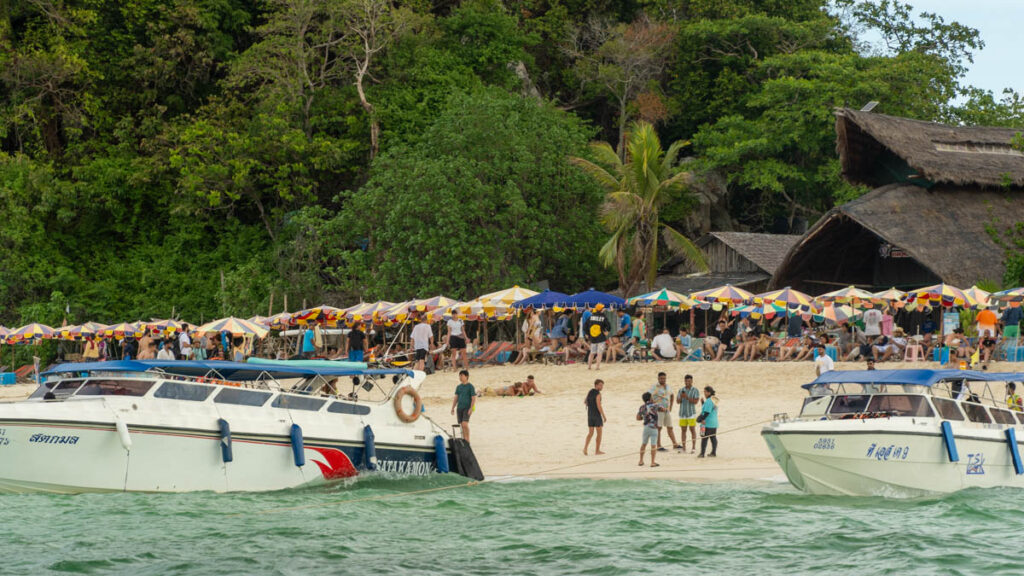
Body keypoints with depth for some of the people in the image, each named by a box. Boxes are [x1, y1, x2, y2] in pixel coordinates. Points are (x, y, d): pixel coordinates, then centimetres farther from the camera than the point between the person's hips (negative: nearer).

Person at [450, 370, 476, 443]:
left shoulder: (470, 387, -3)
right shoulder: (458, 387, 13)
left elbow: (474, 398, -6)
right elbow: (456, 398, 18)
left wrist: (471, 408, -15)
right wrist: (453, 408, 11)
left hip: (467, 408, -6)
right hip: (459, 408, 6)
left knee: (465, 424, -18)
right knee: (462, 425, 5)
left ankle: (467, 441, -11)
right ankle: (464, 440, 11)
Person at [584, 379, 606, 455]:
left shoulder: (589, 392, 9)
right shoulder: (598, 394, -17)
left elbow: (584, 402, 22)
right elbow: (599, 406, -23)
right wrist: (604, 416, -16)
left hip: (590, 415, 7)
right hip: (597, 415, -7)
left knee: (590, 433, 11)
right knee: (599, 433, 6)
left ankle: (585, 448, -7)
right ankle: (597, 450, 8)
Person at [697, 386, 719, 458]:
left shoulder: (709, 401, -17)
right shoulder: (715, 400, 13)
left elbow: (707, 412, -21)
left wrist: (701, 419, -16)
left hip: (707, 423, -9)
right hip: (714, 423, 9)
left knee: (704, 438, -5)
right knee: (713, 438, 11)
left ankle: (702, 453, -5)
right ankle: (714, 453, 14)